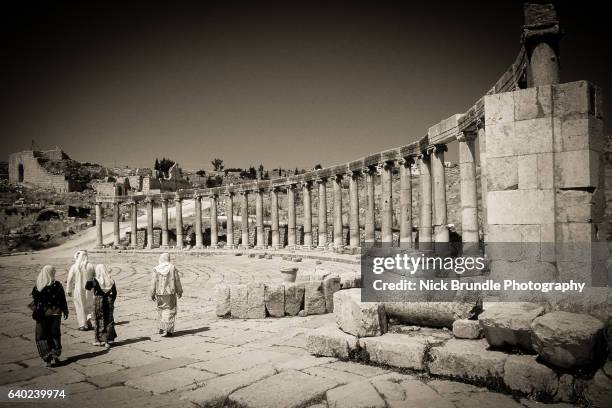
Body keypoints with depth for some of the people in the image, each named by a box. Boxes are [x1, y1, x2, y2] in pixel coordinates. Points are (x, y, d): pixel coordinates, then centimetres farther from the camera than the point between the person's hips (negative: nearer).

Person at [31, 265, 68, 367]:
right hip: (55, 314, 1)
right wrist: (65, 311, 8)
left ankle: (47, 359, 3)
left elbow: (35, 301, -3)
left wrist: (35, 312, 11)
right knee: (55, 335, 16)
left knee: (42, 336, 9)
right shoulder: (58, 285, -9)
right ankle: (55, 355, 13)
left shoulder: (37, 287, -9)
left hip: (43, 315, -1)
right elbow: (63, 300, -3)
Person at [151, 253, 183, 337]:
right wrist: (179, 292, 7)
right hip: (171, 293, -1)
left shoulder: (156, 270, -5)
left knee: (161, 309, 20)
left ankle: (162, 328, 22)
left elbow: (153, 283, -3)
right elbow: (177, 281, -3)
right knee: (170, 311, 5)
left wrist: (152, 294, 5)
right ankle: (167, 331, 1)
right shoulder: (173, 268, -7)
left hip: (160, 293, 2)